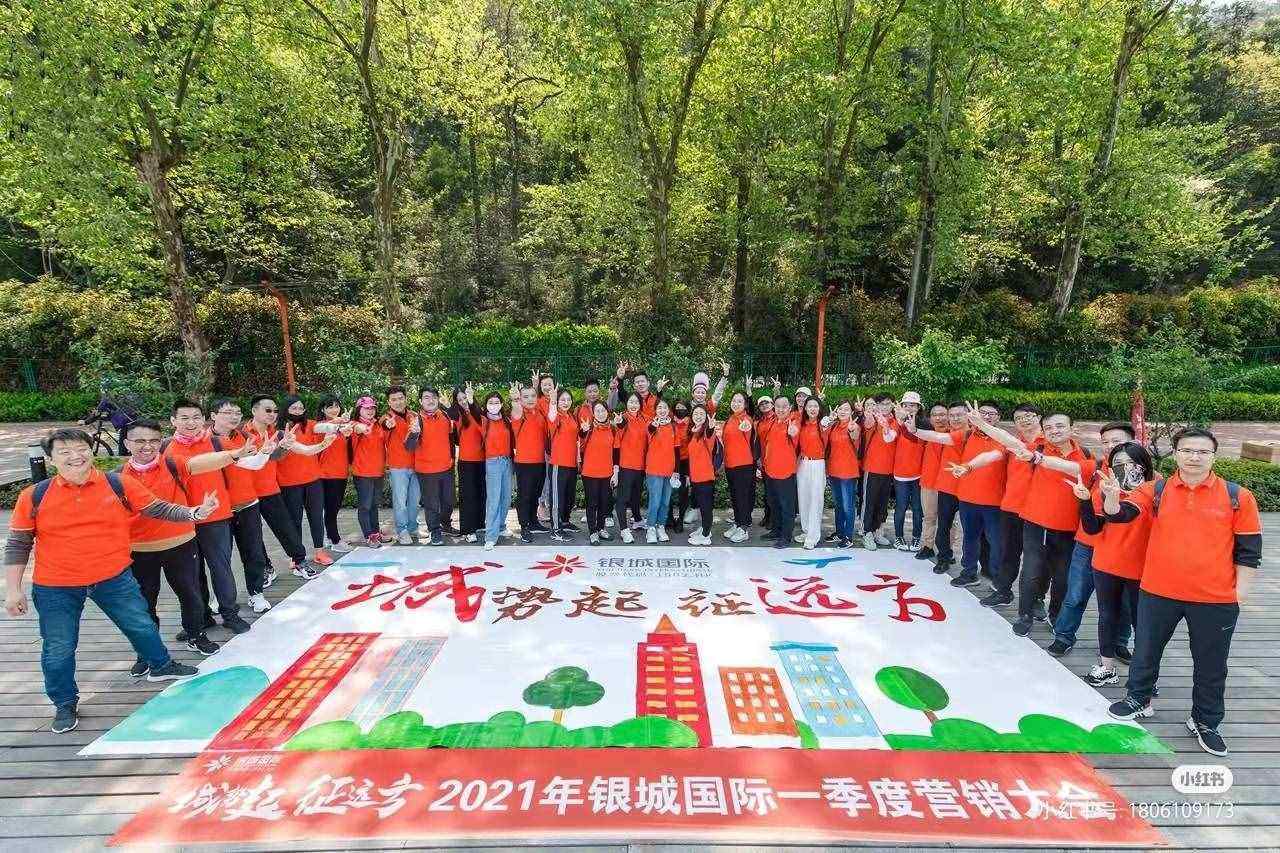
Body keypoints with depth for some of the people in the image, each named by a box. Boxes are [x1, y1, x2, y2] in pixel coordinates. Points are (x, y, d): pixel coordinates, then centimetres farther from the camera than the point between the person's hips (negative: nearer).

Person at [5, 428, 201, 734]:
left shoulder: (119, 485, -7)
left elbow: (159, 509, 1)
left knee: (142, 625, 14)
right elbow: (18, 544, 1)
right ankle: (65, 704, 34)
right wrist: (13, 590, 0)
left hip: (114, 578, 1)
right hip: (55, 588, -1)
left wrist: (195, 513, -14)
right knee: (59, 650, 11)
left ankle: (160, 666, 41)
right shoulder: (34, 496, -7)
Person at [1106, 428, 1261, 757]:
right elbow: (1120, 513, -14)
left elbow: (1248, 550, 0)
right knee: (1146, 652, 17)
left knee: (1211, 665, 14)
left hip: (1216, 600, -1)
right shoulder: (1156, 491, -2)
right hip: (1157, 593, 1)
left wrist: (1240, 593, -2)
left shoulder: (1237, 497, -4)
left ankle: (1205, 722, 35)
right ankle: (1138, 699, 39)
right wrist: (1112, 496, -35)